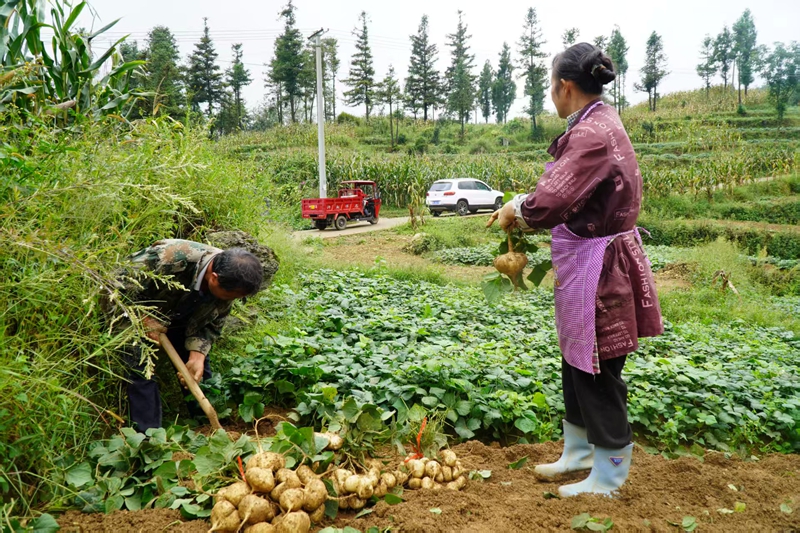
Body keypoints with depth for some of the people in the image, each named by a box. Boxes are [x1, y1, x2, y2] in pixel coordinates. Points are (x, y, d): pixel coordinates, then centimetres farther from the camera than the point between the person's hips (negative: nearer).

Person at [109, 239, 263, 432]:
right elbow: (125, 283, -28)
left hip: (181, 320, 5)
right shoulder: (170, 258, -42)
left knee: (199, 369, 3)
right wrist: (146, 320, -26)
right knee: (141, 369, -12)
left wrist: (197, 355, -25)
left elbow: (210, 324, -11)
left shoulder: (228, 281, -24)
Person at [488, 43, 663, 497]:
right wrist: (522, 212, 7)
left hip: (598, 267, -10)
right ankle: (579, 452, 39)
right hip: (588, 260, 10)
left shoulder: (592, 135, -22)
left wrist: (515, 213, -9)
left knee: (598, 372, 3)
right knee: (576, 362, 21)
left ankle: (608, 479, 22)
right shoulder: (601, 124, 11)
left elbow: (549, 203, -28)